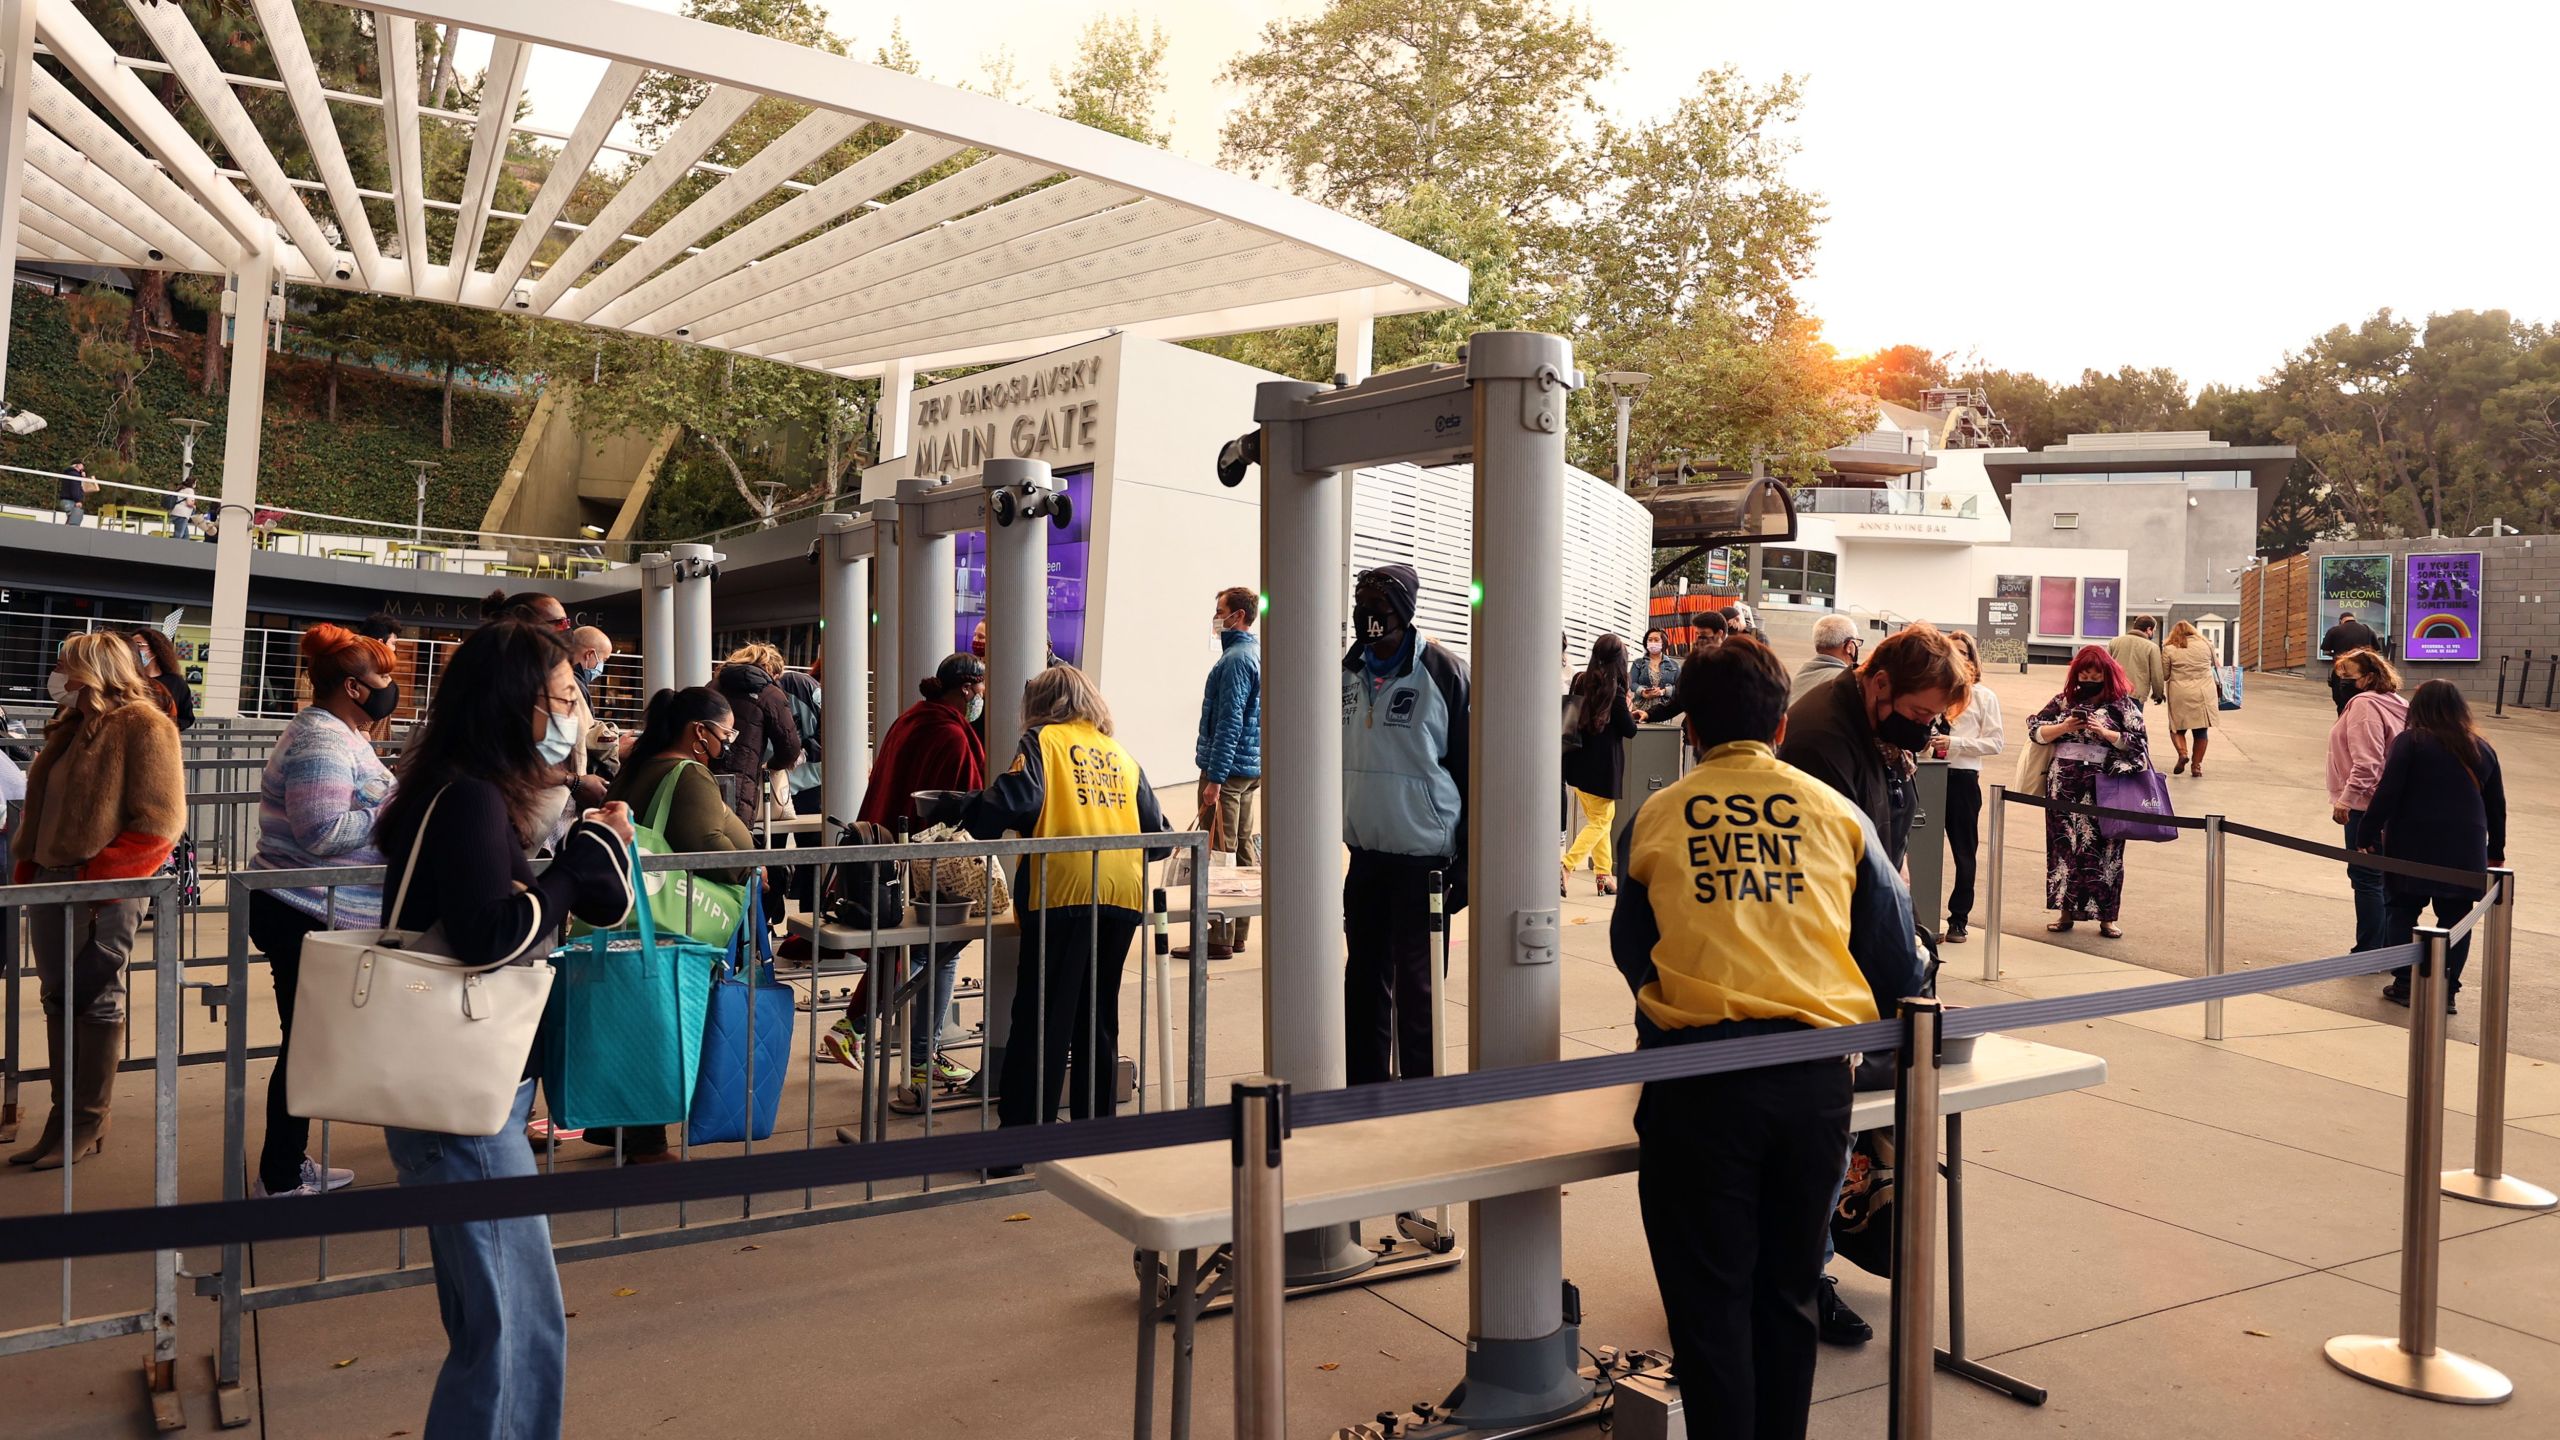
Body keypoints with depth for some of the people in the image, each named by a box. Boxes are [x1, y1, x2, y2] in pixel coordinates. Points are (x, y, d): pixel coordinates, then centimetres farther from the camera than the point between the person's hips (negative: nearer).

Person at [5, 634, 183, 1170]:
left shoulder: (143, 726, -10)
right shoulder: (72, 725, 15)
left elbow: (158, 822, -16)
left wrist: (99, 878, -19)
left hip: (103, 889, -8)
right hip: (51, 881, 8)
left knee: (96, 1001, 0)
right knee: (57, 999, 12)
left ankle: (89, 1123, 10)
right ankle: (63, 1114, 22)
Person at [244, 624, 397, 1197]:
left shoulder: (338, 734, 15)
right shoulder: (322, 742, -19)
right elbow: (322, 833, -26)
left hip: (318, 917, 11)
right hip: (307, 919, -11)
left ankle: (291, 1165, 28)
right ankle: (280, 1179, 9)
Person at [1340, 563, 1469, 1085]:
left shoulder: (1444, 672, -10)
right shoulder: (1348, 671, 6)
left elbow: (1470, 768, -8)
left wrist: (1466, 864, -10)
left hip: (1424, 859, -6)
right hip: (1363, 855, 6)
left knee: (1415, 988, 2)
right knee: (1364, 982, 14)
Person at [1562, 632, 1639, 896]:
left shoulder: (1581, 681, 3)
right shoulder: (1614, 689, -15)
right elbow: (1629, 731, -10)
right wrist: (1628, 711, 11)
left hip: (1580, 763, 6)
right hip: (1601, 766, -6)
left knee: (1603, 817, 19)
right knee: (1600, 822, 3)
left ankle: (1603, 875, 20)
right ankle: (1565, 868, -13)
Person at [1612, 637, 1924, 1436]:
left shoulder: (1657, 817, 7)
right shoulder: (1837, 813, 9)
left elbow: (1630, 952, 16)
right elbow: (1898, 963, 10)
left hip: (1698, 1072, -2)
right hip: (1814, 1074, 2)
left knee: (1710, 1300, 8)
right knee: (1788, 1293, 18)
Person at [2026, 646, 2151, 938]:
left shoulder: (2123, 704, 3)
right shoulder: (2065, 700, 10)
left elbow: (2139, 742, -2)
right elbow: (2035, 730, 6)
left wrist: (2105, 732, -13)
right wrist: (2064, 727, -10)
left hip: (2105, 787, -3)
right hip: (2065, 784, 3)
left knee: (2103, 847, 1)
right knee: (2064, 844, 6)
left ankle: (2107, 916, 9)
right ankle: (2067, 910, 15)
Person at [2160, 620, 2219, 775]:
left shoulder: (2169, 649, -1)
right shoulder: (2206, 645, 5)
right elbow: (2212, 664, 20)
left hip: (2180, 694, -2)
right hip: (2204, 693, 2)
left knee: (2177, 728, 12)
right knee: (2201, 731, 10)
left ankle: (2182, 752, -12)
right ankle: (2196, 765, 10)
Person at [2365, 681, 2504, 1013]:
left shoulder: (2411, 742, -5)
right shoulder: (2483, 750, 11)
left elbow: (2387, 792, -12)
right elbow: (2497, 806, 17)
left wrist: (2370, 833, -7)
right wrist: (2496, 851, 26)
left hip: (2414, 846, -4)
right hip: (2465, 852, 4)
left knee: (2402, 910, 7)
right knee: (2455, 917, 8)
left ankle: (2405, 983, 5)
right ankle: (2446, 990, 7)